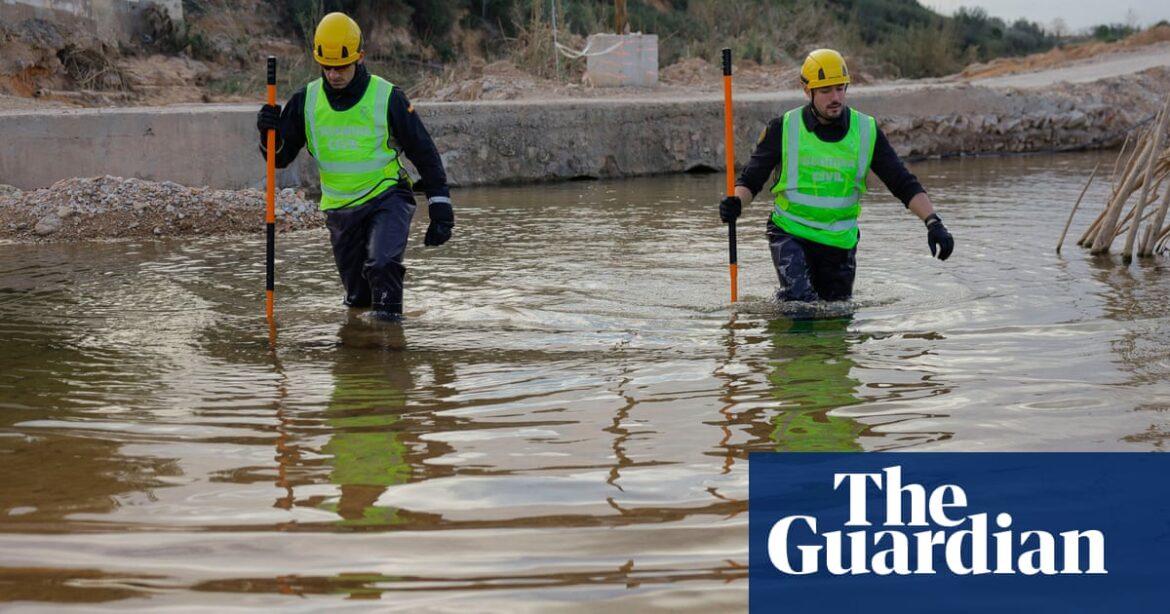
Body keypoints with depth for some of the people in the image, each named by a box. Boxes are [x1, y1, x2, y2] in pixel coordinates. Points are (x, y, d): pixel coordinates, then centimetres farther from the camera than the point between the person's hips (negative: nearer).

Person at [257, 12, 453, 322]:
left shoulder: (387, 98, -13)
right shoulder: (307, 101, -3)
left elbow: (424, 153, -7)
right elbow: (280, 156, 3)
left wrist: (441, 210, -10)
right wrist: (271, 132, -20)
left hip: (388, 198, -4)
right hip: (339, 208, 4)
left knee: (382, 262, -30)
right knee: (357, 296, 11)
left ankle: (388, 309, -7)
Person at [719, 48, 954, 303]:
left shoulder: (866, 131, -2)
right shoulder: (784, 129, -7)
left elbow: (904, 184, -1)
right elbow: (751, 179, -2)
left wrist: (933, 222, -15)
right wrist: (735, 202, -24)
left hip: (840, 241, 3)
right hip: (790, 233, -3)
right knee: (800, 300, -23)